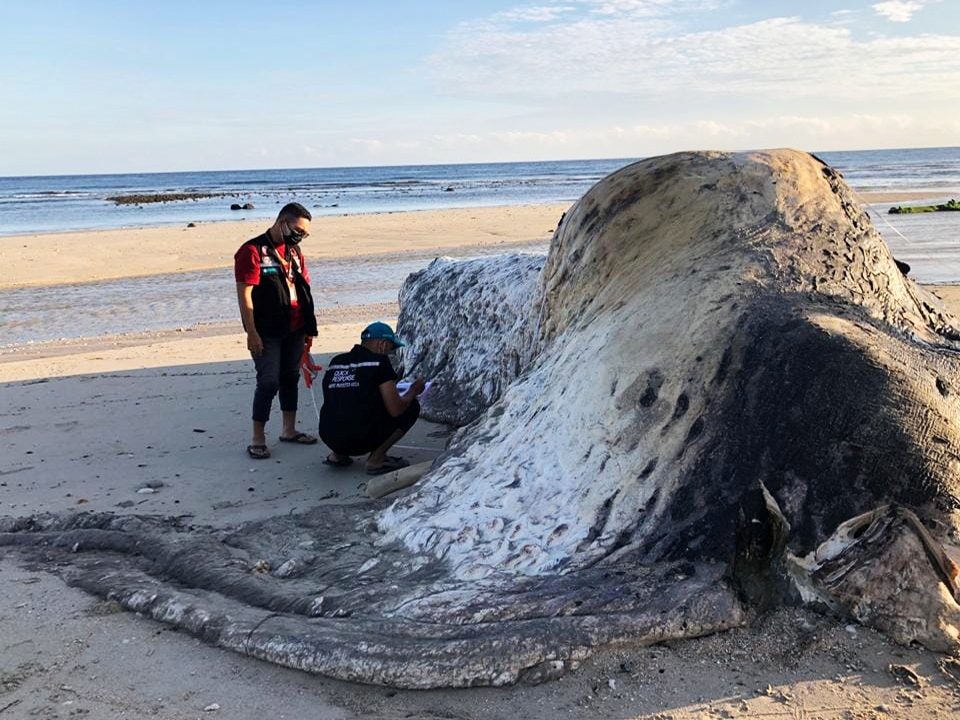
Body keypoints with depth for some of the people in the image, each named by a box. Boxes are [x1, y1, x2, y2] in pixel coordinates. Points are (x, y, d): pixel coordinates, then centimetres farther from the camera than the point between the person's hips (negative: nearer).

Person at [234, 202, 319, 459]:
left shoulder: (294, 251, 13)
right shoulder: (253, 251, -11)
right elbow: (245, 295, -14)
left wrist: (309, 327, 15)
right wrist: (252, 333, -17)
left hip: (295, 330, 7)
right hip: (268, 333, -7)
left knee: (290, 378, 14)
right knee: (269, 382, -6)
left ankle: (289, 430, 27)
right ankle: (257, 439, 4)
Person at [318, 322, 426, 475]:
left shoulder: (335, 362, 14)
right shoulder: (379, 361, -4)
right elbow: (395, 410, -9)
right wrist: (413, 392, 12)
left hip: (329, 439, 7)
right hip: (360, 440, -7)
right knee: (411, 406, 9)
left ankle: (337, 455, 18)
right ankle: (376, 459, 2)